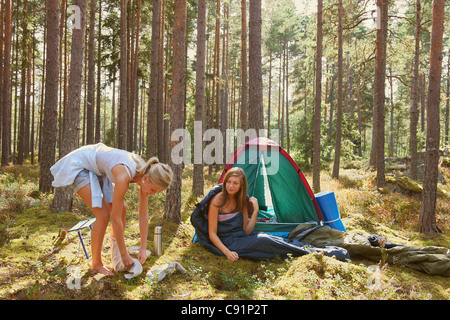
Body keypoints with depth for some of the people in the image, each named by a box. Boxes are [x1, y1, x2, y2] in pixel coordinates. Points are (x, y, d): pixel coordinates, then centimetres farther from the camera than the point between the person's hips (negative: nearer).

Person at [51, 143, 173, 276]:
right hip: (78, 164, -8)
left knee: (121, 210, 4)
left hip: (97, 169, 8)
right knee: (104, 214, -17)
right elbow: (115, 219, -31)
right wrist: (125, 255, -23)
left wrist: (143, 248, -8)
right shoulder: (124, 177, -38)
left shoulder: (145, 175, -15)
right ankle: (96, 264, 0)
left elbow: (144, 215, -6)